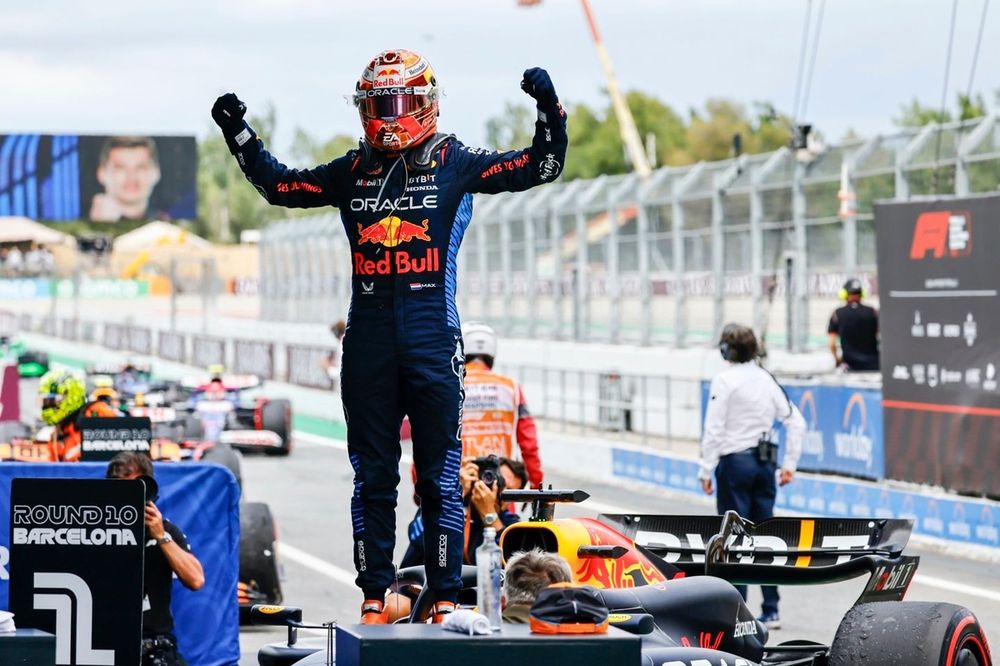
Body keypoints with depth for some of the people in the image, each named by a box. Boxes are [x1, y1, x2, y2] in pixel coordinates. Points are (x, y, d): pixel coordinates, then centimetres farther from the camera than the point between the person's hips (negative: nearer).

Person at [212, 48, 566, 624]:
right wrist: (239, 134, 18)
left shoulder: (454, 163, 3)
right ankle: (375, 594, 13)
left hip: (434, 341, -3)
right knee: (372, 477, 7)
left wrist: (549, 111, -14)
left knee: (440, 477, -1)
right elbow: (279, 186, 24)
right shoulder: (352, 171, 12)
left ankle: (446, 597, 4)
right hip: (369, 343, 3)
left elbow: (539, 168, 0)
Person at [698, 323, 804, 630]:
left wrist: (706, 470, -7)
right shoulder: (768, 380, 8)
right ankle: (771, 610, 9)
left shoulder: (725, 381, -10)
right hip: (765, 462, 5)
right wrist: (789, 464, 14)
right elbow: (796, 422, 10)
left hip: (734, 462, -5)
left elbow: (714, 429, -12)